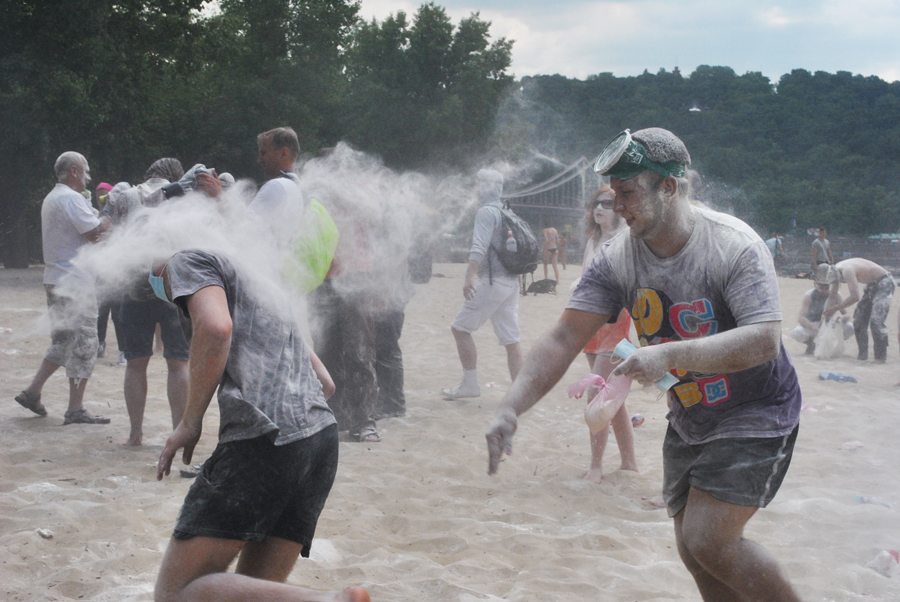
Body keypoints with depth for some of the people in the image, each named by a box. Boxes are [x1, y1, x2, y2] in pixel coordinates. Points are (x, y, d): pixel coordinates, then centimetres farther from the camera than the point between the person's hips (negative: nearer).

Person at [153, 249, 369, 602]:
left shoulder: (189, 261, 10)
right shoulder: (265, 289, 35)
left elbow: (216, 327, -12)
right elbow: (325, 383, 32)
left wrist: (190, 422, -4)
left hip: (263, 441, -8)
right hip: (322, 440, 8)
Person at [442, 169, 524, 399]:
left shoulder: (486, 211, -9)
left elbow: (480, 246, -22)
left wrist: (470, 275, -30)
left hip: (492, 281, -9)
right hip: (511, 281, 9)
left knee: (460, 328, 0)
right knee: (511, 338, 6)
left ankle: (470, 384, 1)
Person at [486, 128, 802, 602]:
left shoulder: (734, 246, -23)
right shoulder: (618, 259, -9)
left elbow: (765, 340, -33)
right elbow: (563, 340, -12)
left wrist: (670, 355, -44)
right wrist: (510, 407, -25)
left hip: (756, 415, -6)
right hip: (688, 421, 6)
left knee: (709, 542, -16)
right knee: (693, 550, 10)